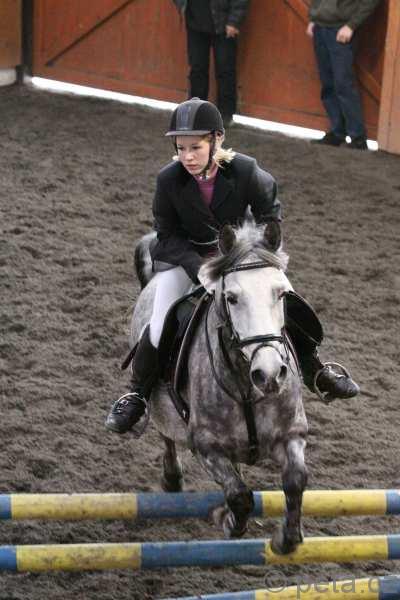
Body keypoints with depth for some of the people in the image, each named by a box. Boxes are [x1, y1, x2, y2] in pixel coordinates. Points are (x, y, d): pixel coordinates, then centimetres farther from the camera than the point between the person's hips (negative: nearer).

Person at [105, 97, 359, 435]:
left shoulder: (244, 171, -24)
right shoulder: (169, 179, -25)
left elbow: (270, 214, -5)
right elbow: (168, 235, -14)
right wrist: (201, 270, -26)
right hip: (184, 256, -1)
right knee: (160, 330, -16)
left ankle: (315, 371, 24)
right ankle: (137, 395, 7)